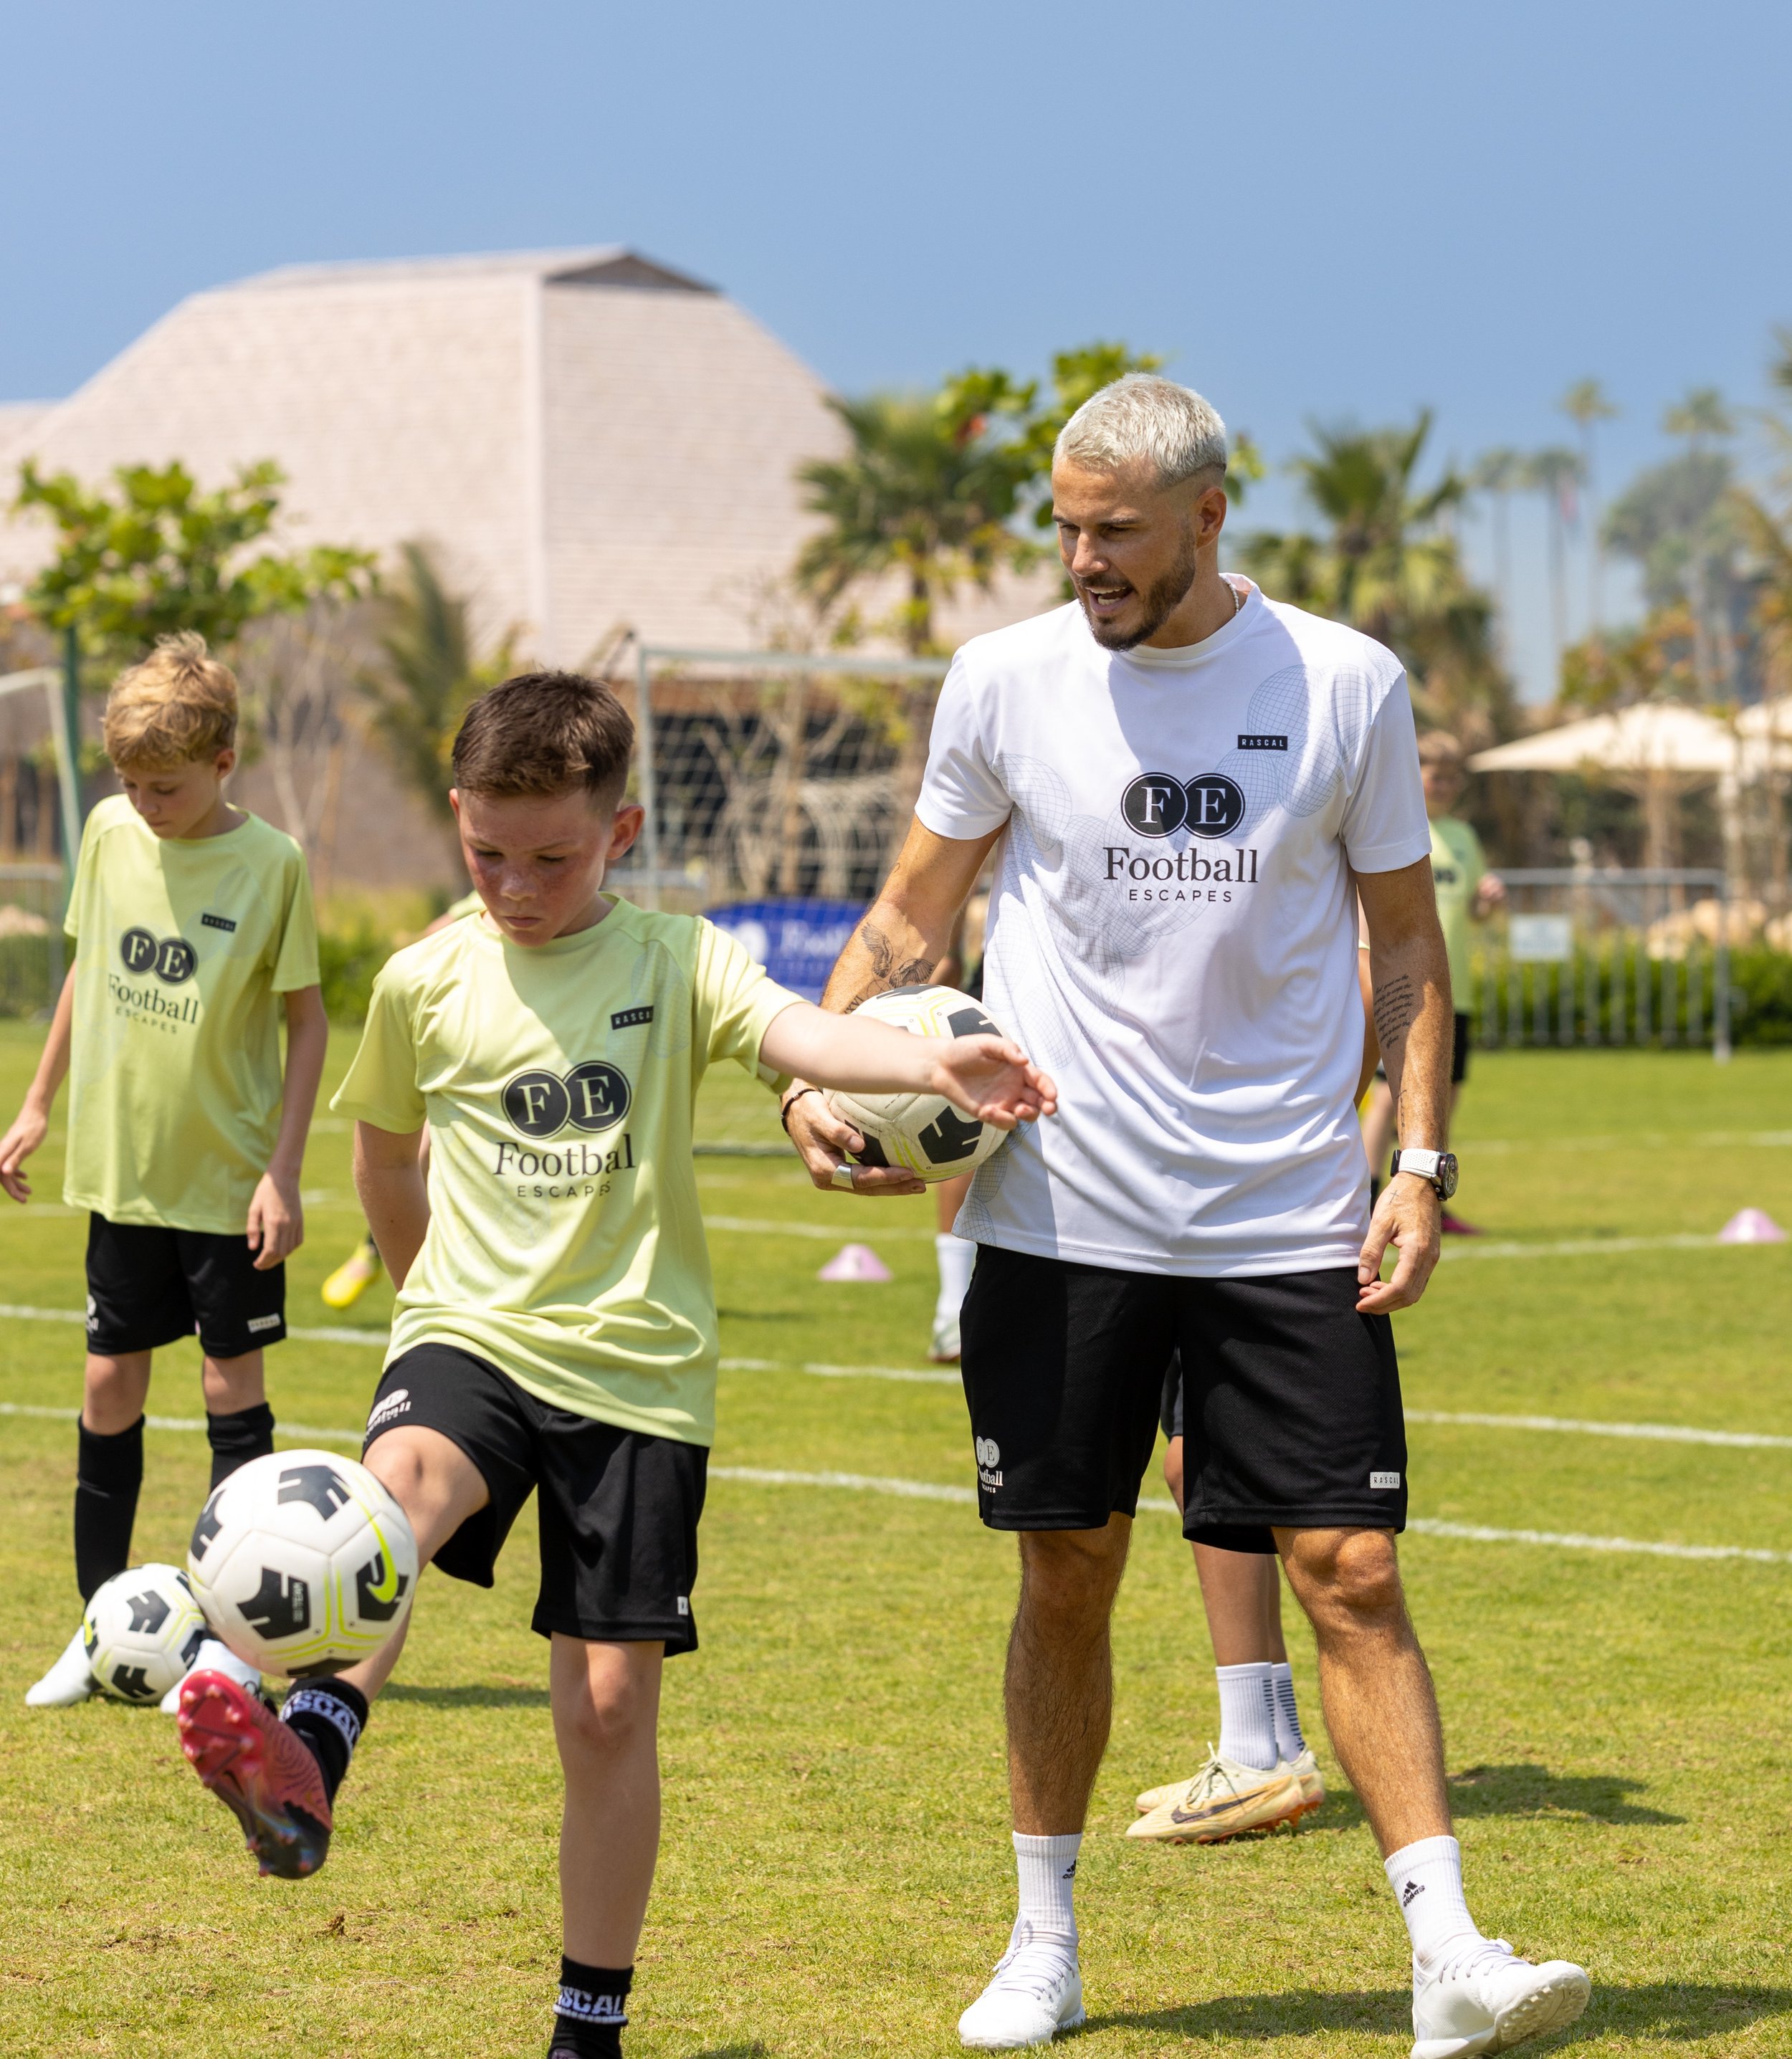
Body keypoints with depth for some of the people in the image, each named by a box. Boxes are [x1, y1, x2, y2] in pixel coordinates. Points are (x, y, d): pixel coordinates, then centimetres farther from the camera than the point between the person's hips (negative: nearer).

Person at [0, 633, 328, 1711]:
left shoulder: (272, 863, -13)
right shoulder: (110, 834, 0)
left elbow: (307, 1016, -8)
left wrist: (283, 1171, -12)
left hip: (229, 1178, -4)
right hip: (120, 1167, 4)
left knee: (234, 1383, 2)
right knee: (112, 1385, 7)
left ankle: (233, 1637, 10)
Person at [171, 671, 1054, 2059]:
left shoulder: (674, 959, -2)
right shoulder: (426, 983, 4)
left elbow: (794, 1032, -21)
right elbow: (384, 1148, 22)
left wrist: (933, 1062, -40)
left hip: (638, 1366, 0)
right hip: (474, 1336, 0)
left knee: (609, 1701, 1)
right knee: (402, 1474, -35)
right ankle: (306, 1765, -57)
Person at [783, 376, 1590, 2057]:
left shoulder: (1346, 687, -1)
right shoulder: (1004, 682, 0)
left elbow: (1405, 937, 8)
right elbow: (910, 918, 10)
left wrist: (1420, 1159, -2)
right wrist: (815, 1078, -6)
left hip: (1290, 1220, -1)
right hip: (1059, 1212, 1)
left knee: (1351, 1570, -5)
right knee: (1067, 1578, 7)